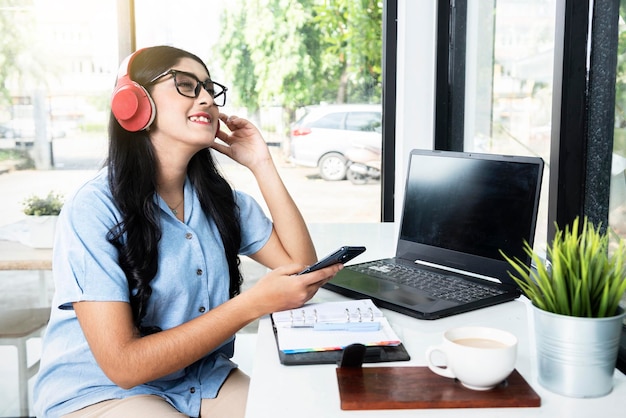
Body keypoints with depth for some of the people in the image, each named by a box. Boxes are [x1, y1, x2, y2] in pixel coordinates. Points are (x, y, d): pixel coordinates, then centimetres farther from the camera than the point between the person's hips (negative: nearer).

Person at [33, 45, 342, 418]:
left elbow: (302, 267, -4)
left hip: (205, 379, 6)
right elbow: (123, 365, -23)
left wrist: (262, 165, -9)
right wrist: (255, 303, -30)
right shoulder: (93, 210, -18)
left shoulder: (219, 198, 2)